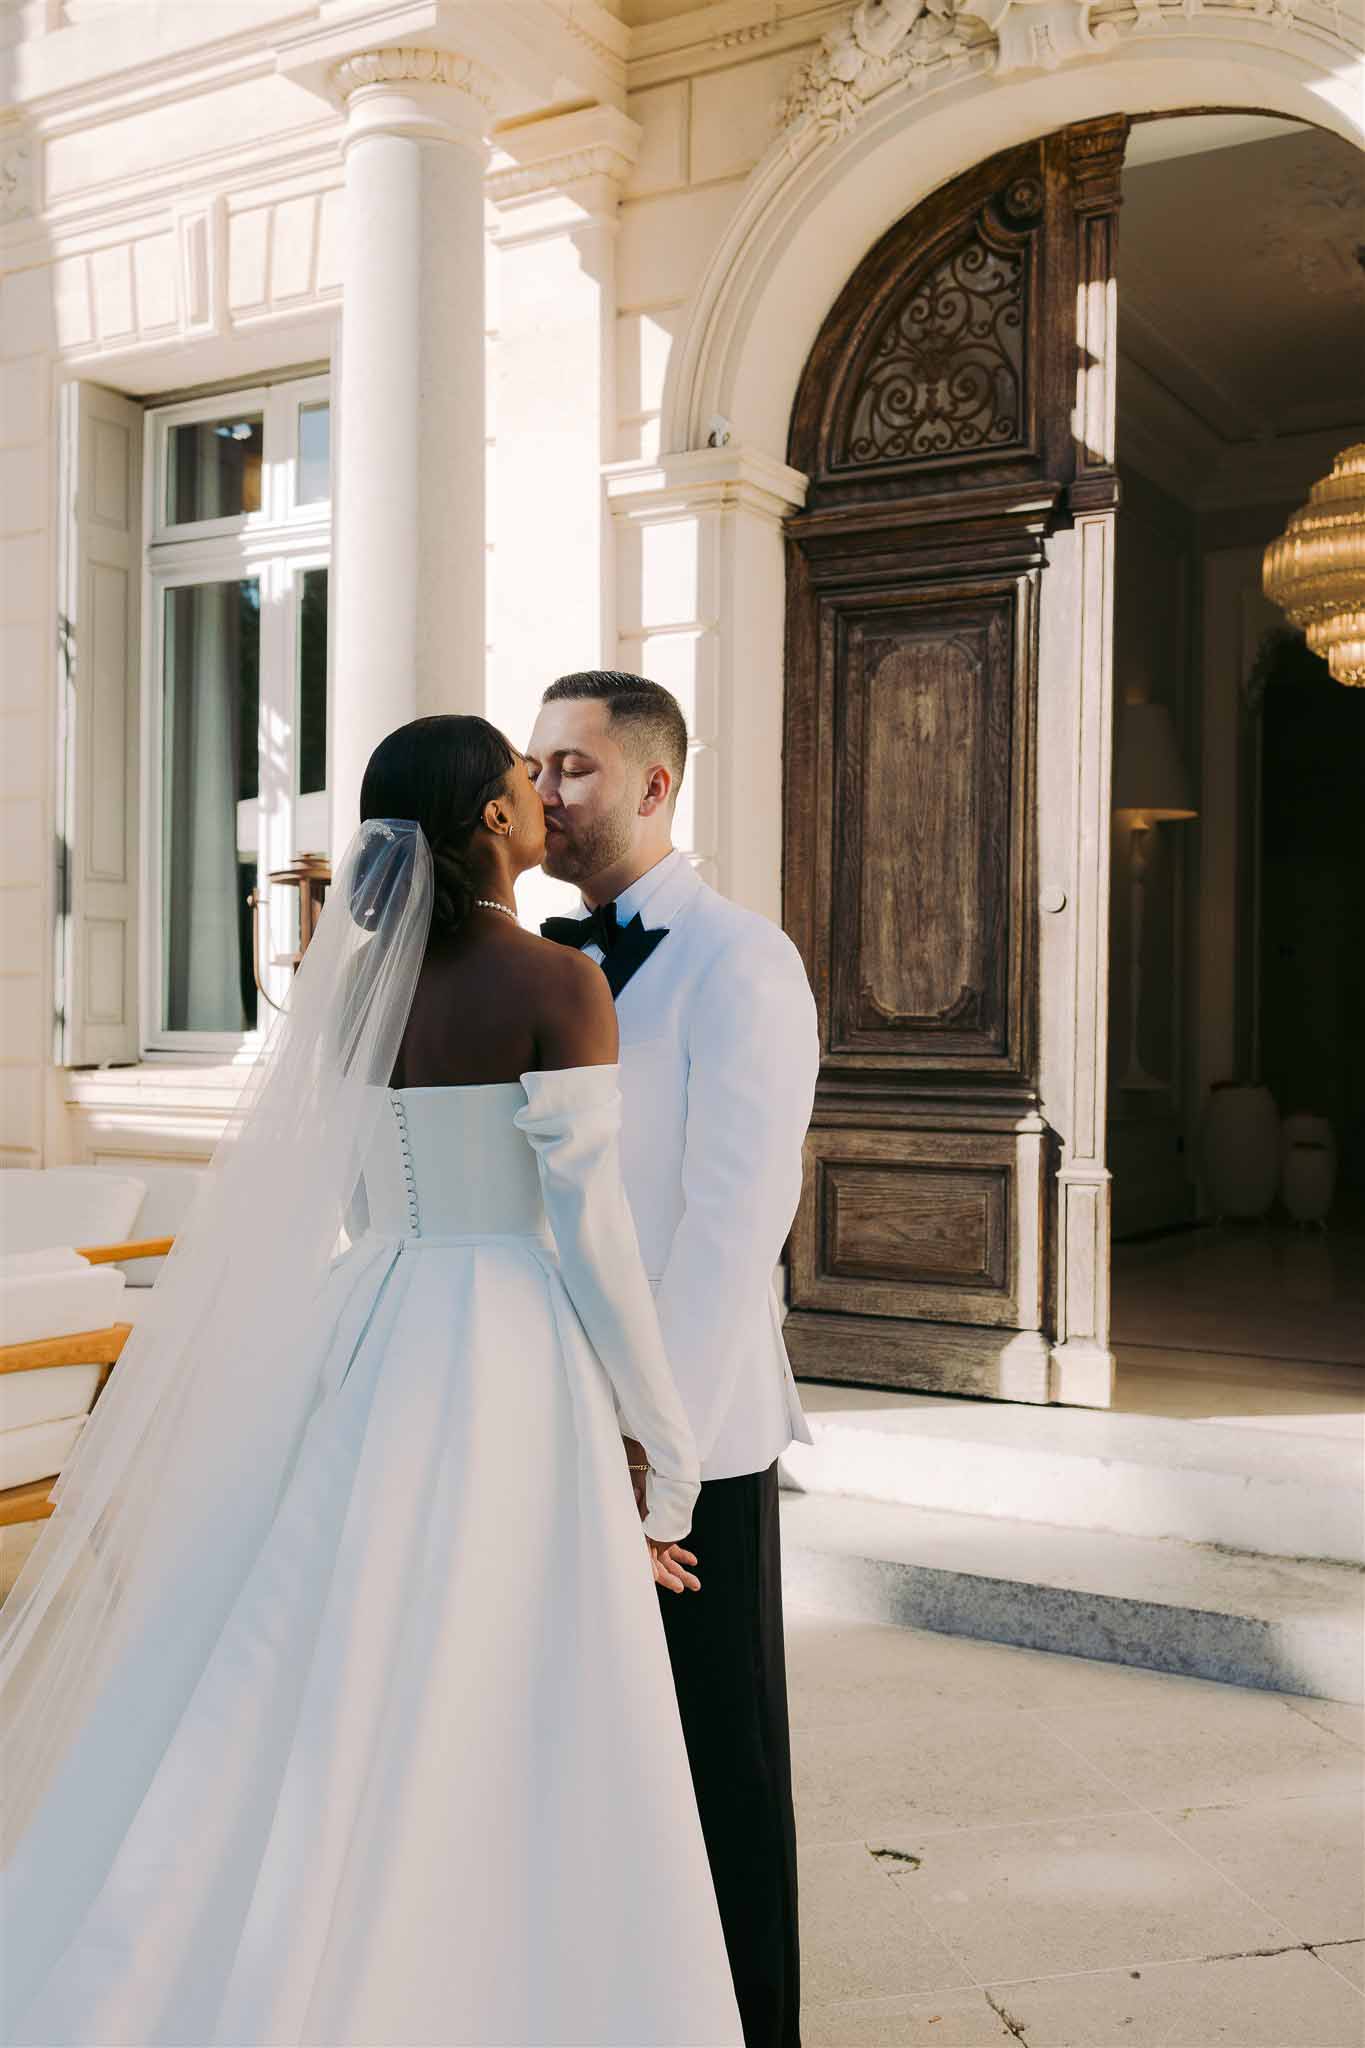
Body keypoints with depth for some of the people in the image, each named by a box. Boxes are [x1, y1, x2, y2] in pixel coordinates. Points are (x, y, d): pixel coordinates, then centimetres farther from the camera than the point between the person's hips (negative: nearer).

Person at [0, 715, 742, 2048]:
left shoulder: (355, 981, 8)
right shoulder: (556, 987, -11)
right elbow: (589, 1233, -13)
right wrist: (666, 1449, -5)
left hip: (365, 1350, 7)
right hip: (510, 1361, -6)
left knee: (314, 1720, 14)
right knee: (499, 1753, 5)